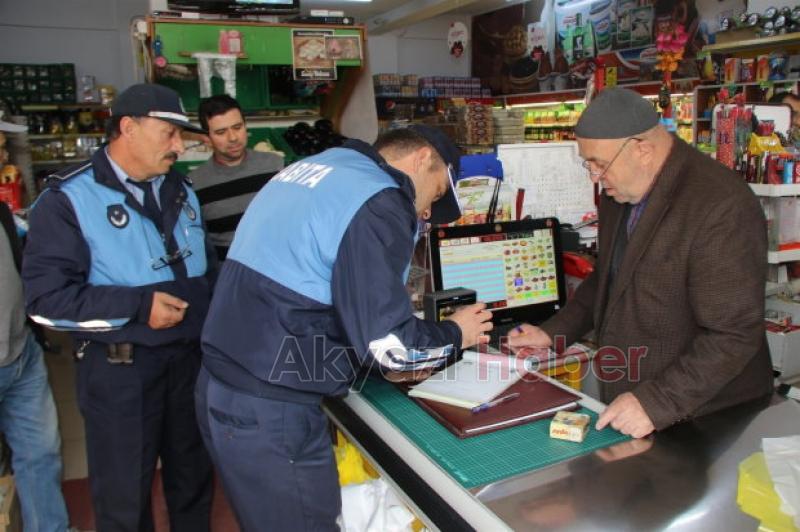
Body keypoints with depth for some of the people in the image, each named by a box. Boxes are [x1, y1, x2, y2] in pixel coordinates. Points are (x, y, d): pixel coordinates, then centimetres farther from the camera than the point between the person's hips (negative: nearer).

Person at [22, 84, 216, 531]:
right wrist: (137, 306, -22)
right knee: (124, 496, 12)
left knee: (195, 477, 22)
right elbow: (46, 298, -17)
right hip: (119, 368, -5)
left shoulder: (181, 192, 10)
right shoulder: (69, 198, -10)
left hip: (191, 357, 6)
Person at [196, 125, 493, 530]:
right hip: (269, 409, -9)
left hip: (224, 387, 10)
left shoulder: (316, 169, 14)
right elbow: (386, 341, -19)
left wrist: (387, 361, 14)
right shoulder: (377, 204, -15)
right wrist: (455, 335, 2)